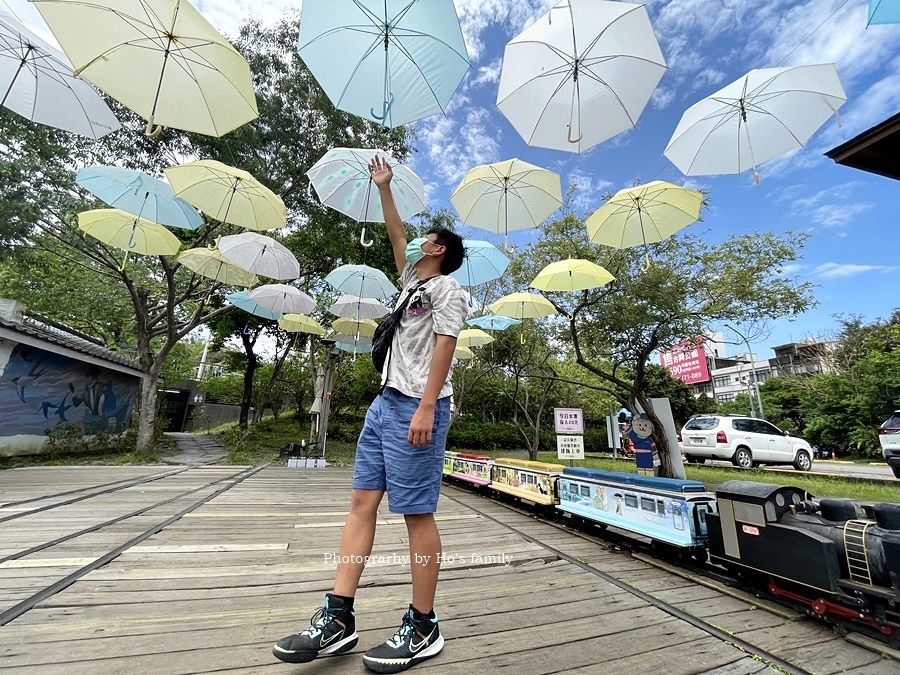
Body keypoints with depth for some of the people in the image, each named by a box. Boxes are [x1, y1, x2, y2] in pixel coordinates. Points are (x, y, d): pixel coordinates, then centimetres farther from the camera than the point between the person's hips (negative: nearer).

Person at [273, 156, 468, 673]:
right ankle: (339, 618, 14)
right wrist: (384, 188, 37)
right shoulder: (412, 280, 23)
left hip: (416, 408, -9)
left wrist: (426, 407, -22)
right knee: (362, 501, 6)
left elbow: (444, 347, -14)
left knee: (417, 512, -3)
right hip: (386, 402, 9)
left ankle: (423, 629, 12)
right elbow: (396, 235, 35)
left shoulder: (446, 287, -2)